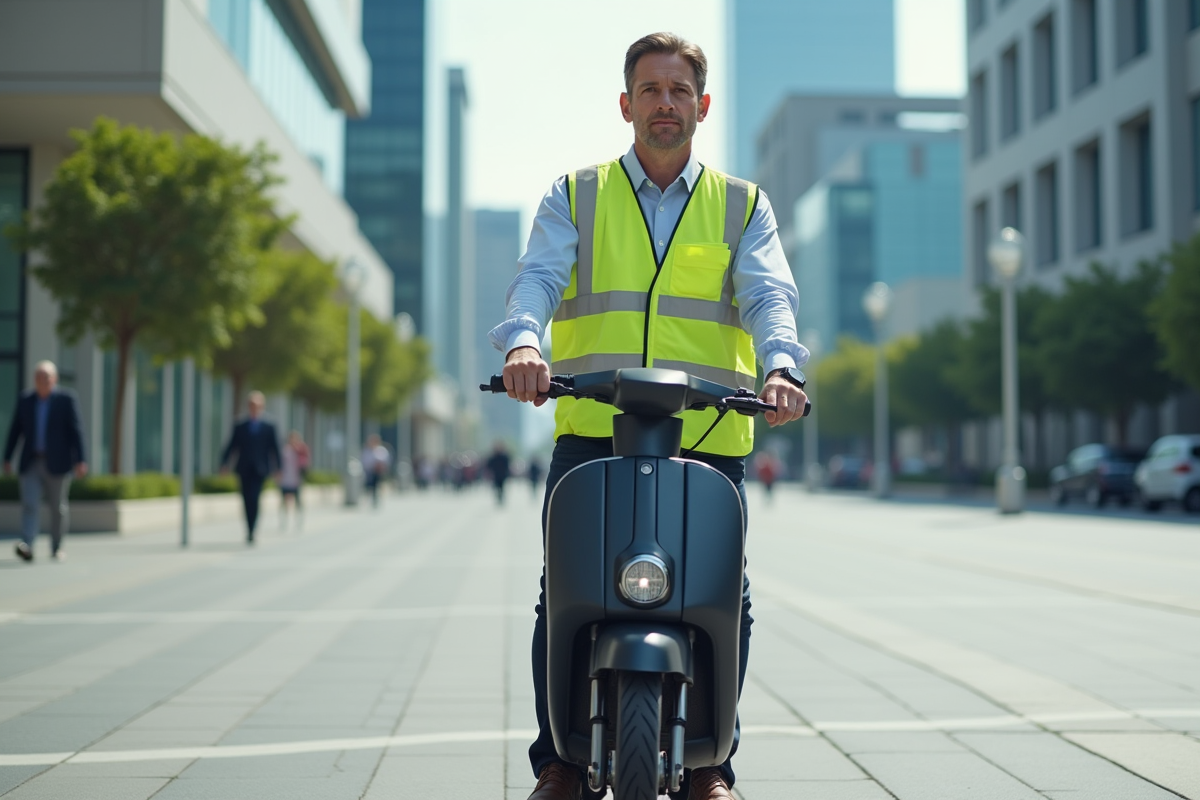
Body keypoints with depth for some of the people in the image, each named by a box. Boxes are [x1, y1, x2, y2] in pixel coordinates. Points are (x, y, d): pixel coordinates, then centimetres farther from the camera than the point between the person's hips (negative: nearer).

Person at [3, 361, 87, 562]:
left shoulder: (66, 399, -3)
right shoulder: (25, 400, 7)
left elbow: (76, 431, -6)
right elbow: (15, 431, 9)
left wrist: (80, 460, -12)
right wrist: (7, 459, 6)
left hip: (57, 463, -2)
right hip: (31, 463, 2)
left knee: (57, 507, 6)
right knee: (29, 504, -12)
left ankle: (57, 548, 18)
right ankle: (26, 546, -23)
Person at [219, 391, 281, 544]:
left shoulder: (268, 428, 6)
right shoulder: (239, 427, 9)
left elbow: (275, 449, 5)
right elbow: (231, 446, 7)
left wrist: (278, 468, 1)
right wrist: (224, 462, -3)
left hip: (260, 470, -2)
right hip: (244, 469, 2)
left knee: (254, 499, -13)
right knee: (247, 501, 3)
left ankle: (251, 532, -12)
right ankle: (251, 530, 14)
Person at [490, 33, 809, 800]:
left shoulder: (743, 206, 15)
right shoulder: (574, 197, 15)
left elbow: (768, 296, -1)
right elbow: (538, 278, -3)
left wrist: (781, 367, -23)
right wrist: (523, 342, -25)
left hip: (710, 436, 1)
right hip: (591, 429, 0)